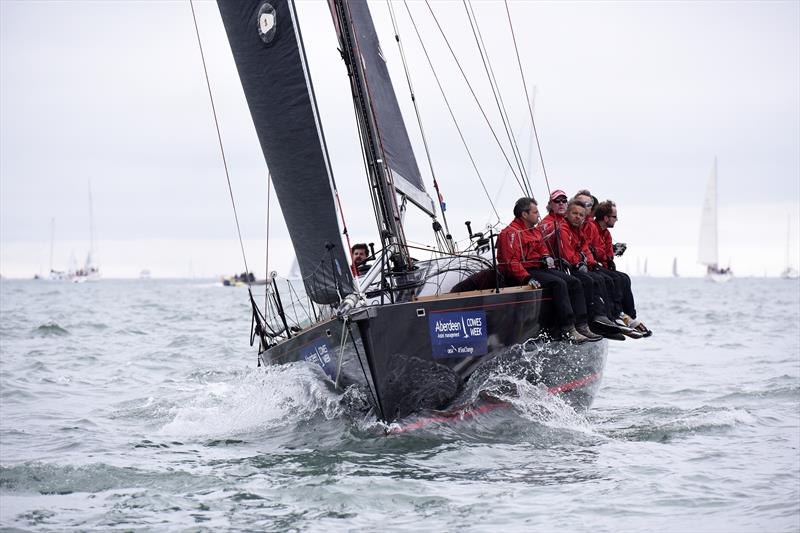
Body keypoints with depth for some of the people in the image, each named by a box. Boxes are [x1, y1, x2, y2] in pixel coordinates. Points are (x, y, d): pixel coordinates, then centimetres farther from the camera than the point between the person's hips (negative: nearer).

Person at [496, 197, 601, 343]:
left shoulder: (534, 231, 21)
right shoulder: (510, 233, -11)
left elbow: (542, 248, 31)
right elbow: (511, 262, -20)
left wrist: (547, 257, 5)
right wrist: (527, 278, -31)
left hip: (539, 268, 10)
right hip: (524, 272, -10)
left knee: (574, 283, -4)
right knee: (559, 283, -30)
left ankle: (581, 326, -12)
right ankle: (568, 330, -33)